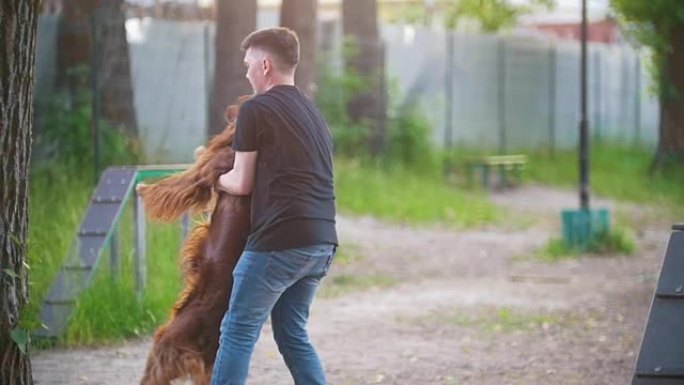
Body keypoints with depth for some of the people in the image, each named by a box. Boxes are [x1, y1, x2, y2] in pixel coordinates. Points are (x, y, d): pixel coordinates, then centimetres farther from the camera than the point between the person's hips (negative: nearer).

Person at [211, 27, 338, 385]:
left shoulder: (256, 109, -4)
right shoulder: (313, 113, 21)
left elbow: (242, 183, 0)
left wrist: (216, 179, 21)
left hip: (281, 240, -8)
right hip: (322, 241, 8)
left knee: (238, 331, -2)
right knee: (292, 333, 16)